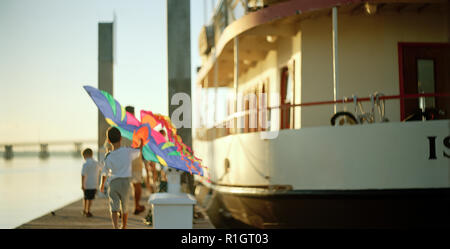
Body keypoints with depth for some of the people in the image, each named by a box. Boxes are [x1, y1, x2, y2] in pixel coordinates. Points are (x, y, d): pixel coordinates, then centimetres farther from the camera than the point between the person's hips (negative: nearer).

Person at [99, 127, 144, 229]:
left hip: (113, 183, -1)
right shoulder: (128, 151, -6)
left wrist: (102, 185, 27)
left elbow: (104, 173, 9)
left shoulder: (108, 157, -3)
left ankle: (116, 227, -26)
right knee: (125, 208, 19)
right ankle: (124, 227, 36)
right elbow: (139, 152, 14)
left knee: (114, 209, -4)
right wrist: (141, 144, 36)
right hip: (126, 182, 1)